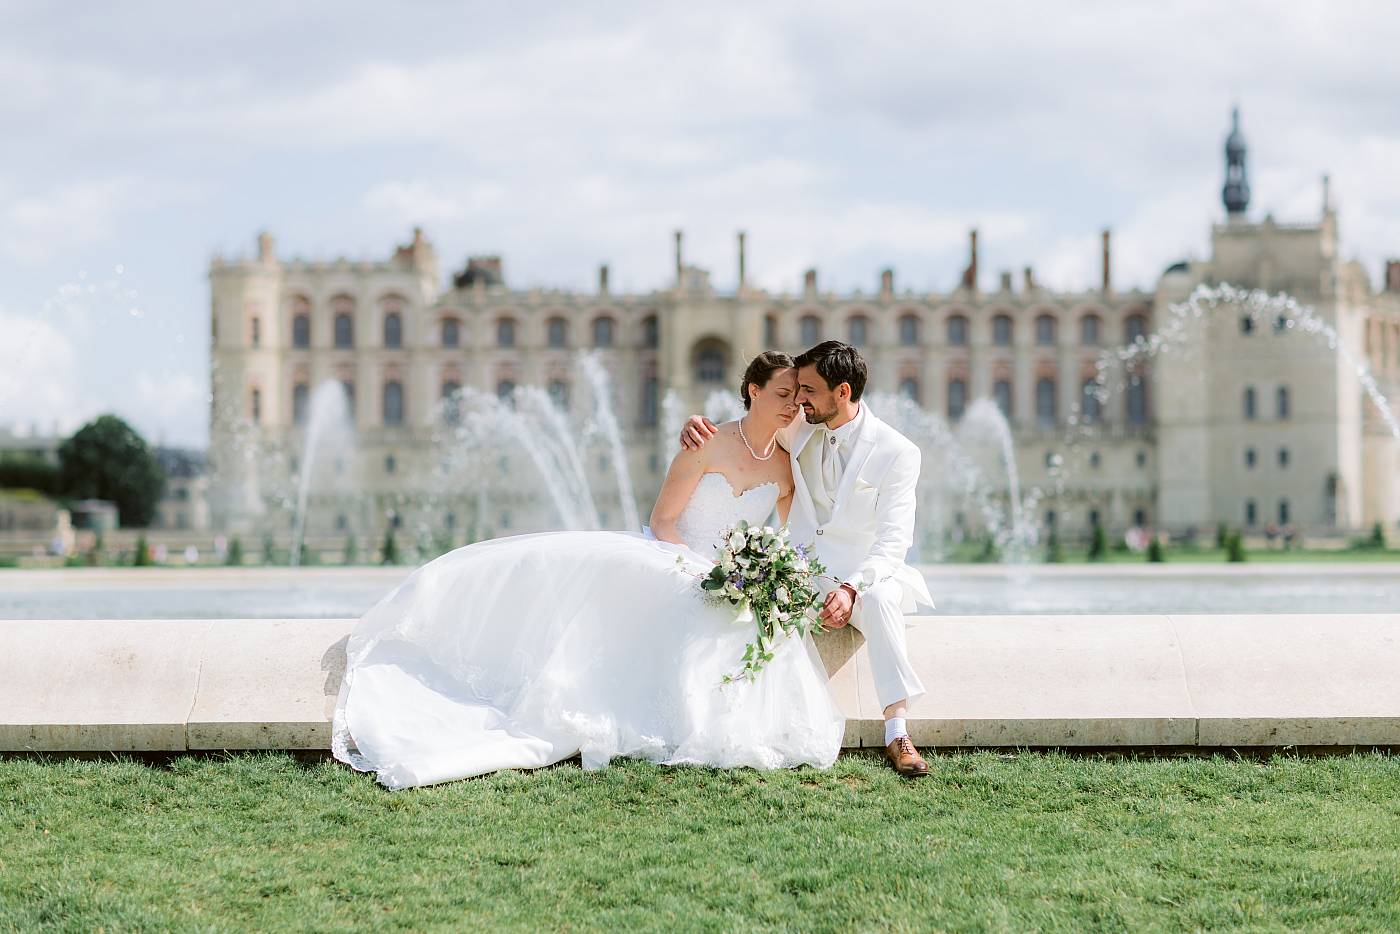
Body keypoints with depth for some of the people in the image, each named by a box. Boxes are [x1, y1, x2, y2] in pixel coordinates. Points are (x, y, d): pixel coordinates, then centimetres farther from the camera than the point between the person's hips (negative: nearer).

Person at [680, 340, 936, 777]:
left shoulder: (897, 452, -9)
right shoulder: (798, 430, 5)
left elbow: (894, 540, -15)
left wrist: (852, 588, -33)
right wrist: (697, 424, -7)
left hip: (864, 576, -4)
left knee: (880, 601, -38)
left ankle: (896, 732, -39)